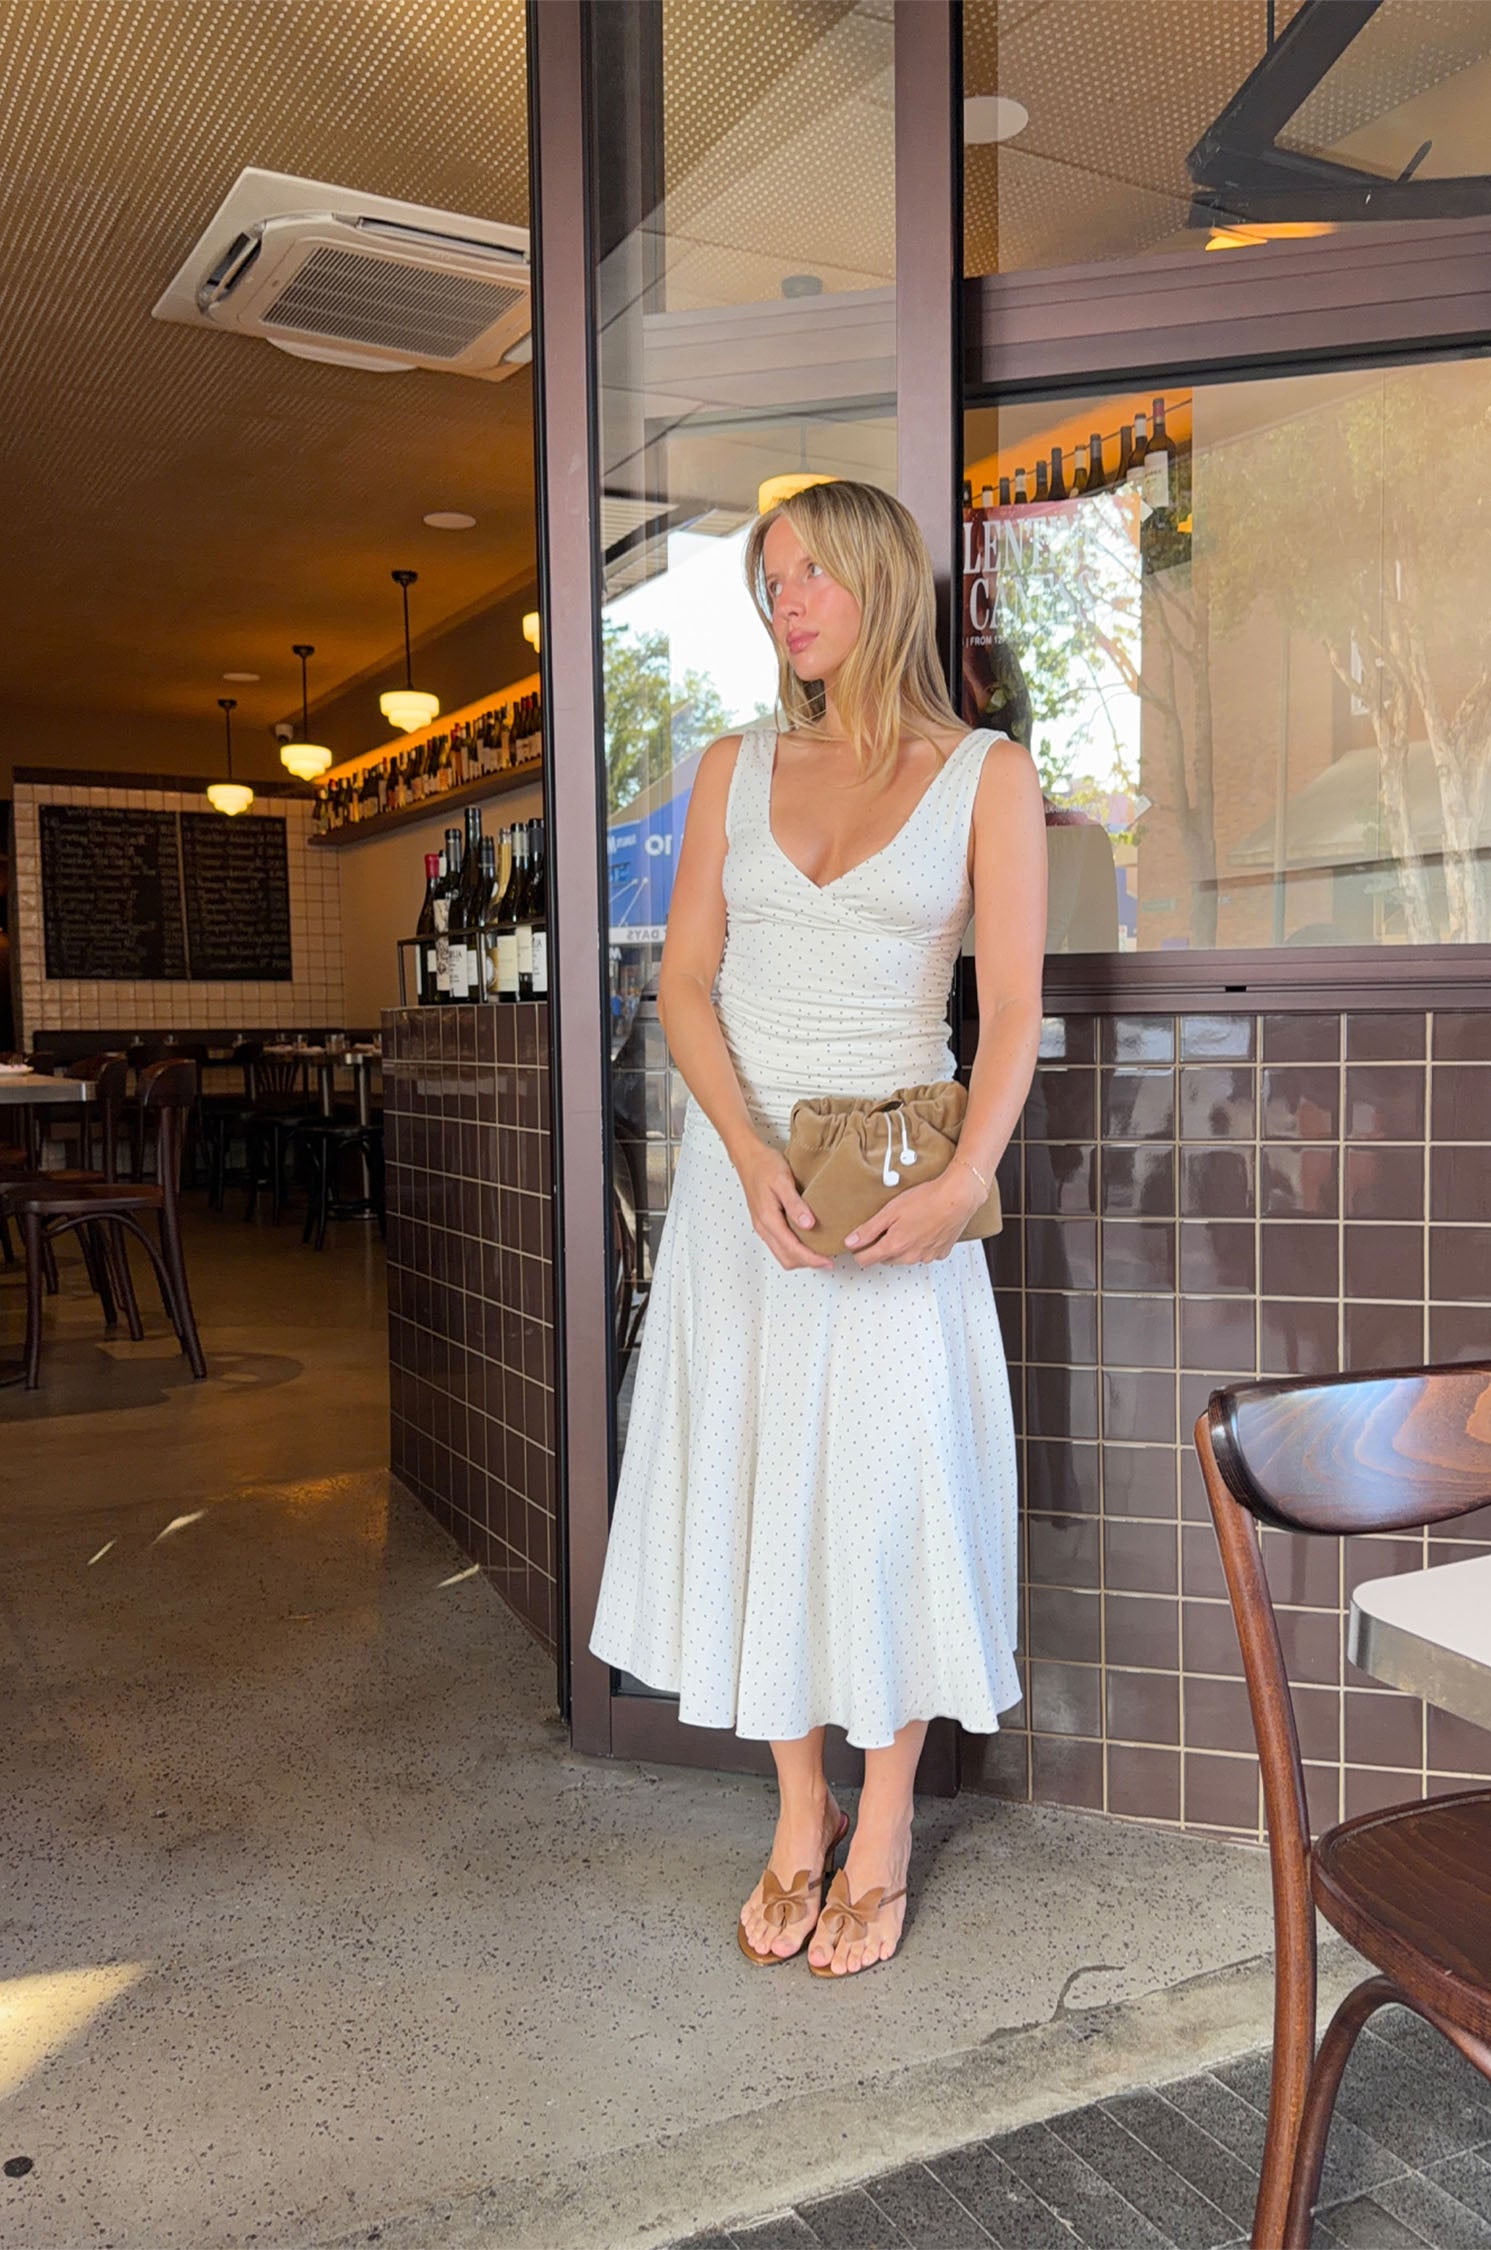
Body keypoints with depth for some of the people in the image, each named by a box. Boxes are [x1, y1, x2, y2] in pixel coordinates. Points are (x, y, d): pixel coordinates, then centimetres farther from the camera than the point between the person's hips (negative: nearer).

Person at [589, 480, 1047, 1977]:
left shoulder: (987, 775, 0)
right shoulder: (736, 769, 8)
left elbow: (1012, 1007, -6)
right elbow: (684, 981, 2)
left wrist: (962, 1184, -21)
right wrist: (750, 1152, -14)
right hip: (738, 1167, 3)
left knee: (888, 1488, 1)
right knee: (753, 1479, 6)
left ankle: (882, 1839, 20)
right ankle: (799, 1815, 24)